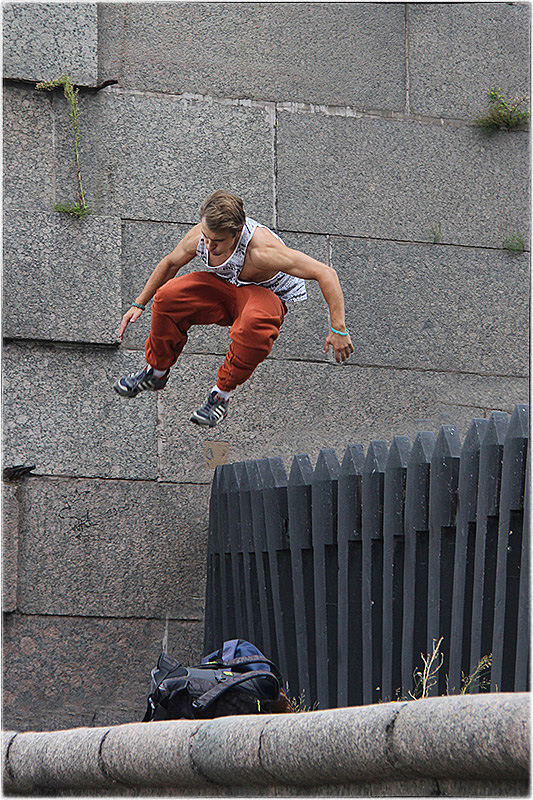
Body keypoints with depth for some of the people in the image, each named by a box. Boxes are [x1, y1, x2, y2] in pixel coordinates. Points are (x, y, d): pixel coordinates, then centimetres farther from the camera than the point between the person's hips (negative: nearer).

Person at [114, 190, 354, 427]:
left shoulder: (262, 250, -38)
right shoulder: (199, 236, -20)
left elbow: (326, 274, -35)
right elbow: (170, 264, 4)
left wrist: (338, 330, -34)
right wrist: (139, 305, 11)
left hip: (267, 296, -5)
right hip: (222, 287, 5)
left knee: (255, 322, -42)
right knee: (168, 296, -21)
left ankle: (222, 393, -19)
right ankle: (156, 371, 5)